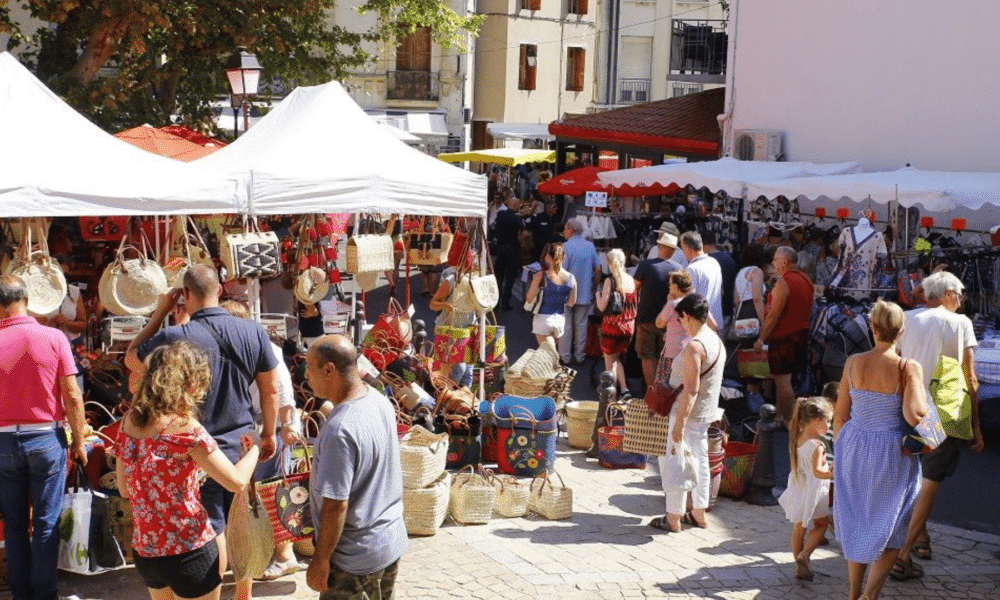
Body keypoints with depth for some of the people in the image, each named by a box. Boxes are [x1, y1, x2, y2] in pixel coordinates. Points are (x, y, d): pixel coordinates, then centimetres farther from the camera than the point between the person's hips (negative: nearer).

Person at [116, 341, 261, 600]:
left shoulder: (128, 422, 1)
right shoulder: (184, 427, -19)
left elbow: (124, 490, 10)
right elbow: (237, 481, -18)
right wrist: (254, 448, 0)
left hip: (144, 551, 7)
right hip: (188, 552, -7)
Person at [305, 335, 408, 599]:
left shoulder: (339, 430, -29)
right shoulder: (381, 401, -2)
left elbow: (335, 506, -25)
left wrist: (320, 561, -15)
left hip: (357, 558, -8)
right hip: (393, 541, 8)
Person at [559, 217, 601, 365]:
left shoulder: (566, 247, -14)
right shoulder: (590, 246, 1)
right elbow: (598, 270, 3)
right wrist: (594, 288, 14)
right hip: (585, 295, 4)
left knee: (566, 326, 5)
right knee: (581, 325, 12)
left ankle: (565, 357, 10)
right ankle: (579, 356, 17)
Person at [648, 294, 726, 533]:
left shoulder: (695, 346, -25)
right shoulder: (716, 341, 5)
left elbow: (691, 390, -27)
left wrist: (679, 423, -24)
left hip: (688, 413, -9)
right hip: (705, 414, 9)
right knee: (698, 460, 18)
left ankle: (673, 518, 10)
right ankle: (699, 514, 29)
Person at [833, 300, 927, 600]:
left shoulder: (853, 363, -6)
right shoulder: (908, 368, -16)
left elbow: (840, 415, 0)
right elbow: (915, 416, -25)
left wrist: (841, 450, 15)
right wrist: (922, 391, -5)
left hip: (855, 449, 3)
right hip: (891, 454, -3)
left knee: (857, 523, 19)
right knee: (890, 529, 12)